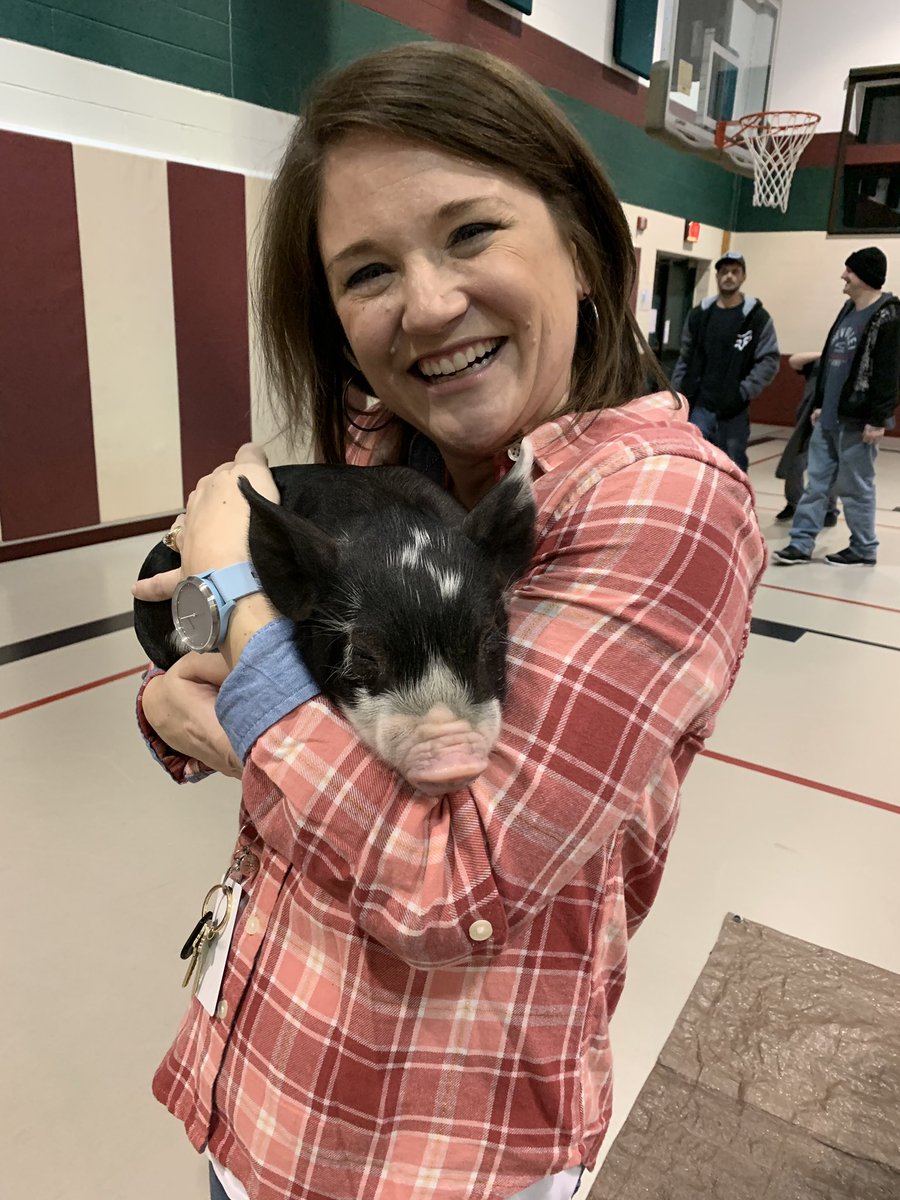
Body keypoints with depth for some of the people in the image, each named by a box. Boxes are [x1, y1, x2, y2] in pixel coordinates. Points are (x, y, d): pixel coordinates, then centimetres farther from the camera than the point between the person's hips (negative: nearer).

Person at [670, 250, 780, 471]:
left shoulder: (757, 316, -2)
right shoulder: (699, 314, 9)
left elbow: (770, 360, -5)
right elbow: (685, 358, 12)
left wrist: (744, 392, -15)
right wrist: (677, 393, 5)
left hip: (734, 410, -2)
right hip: (700, 405, 2)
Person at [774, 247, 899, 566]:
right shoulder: (848, 310, 15)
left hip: (857, 421, -8)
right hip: (829, 418, 8)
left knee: (855, 487, 1)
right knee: (816, 482, 8)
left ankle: (864, 549, 15)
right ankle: (801, 544, 12)